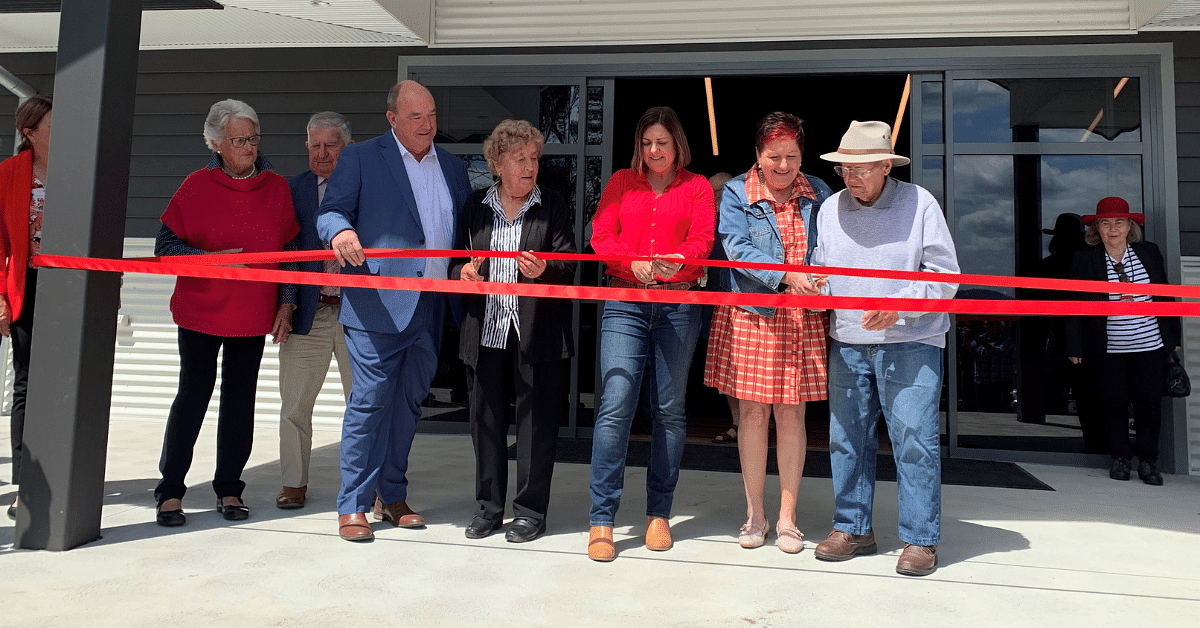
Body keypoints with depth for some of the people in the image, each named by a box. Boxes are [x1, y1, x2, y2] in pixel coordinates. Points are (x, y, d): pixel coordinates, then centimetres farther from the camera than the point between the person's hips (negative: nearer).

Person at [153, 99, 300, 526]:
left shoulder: (277, 187, 4)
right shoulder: (197, 186, -3)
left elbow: (290, 251, 9)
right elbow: (165, 244, -3)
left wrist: (285, 305, 4)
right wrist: (212, 258, -19)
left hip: (253, 315, 2)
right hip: (200, 313, -2)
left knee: (240, 399, 7)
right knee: (193, 395, 0)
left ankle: (228, 490, 18)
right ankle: (170, 492, 13)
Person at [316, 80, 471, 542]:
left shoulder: (452, 167, 18)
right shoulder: (360, 158, 4)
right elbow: (330, 211, -2)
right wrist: (340, 230, -25)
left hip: (432, 308, 5)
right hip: (378, 306, -5)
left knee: (408, 403, 11)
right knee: (370, 401, -4)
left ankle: (392, 496, 24)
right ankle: (353, 505, 8)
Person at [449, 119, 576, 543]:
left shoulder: (554, 206, 3)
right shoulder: (476, 206, 10)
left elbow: (569, 266, -2)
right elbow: (458, 260, 15)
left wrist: (544, 269, -22)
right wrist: (463, 273, -8)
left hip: (538, 331, -3)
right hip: (486, 330, 3)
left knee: (536, 419, 3)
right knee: (486, 418, 10)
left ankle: (530, 510, 17)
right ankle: (488, 507, 25)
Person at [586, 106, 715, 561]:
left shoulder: (696, 187, 12)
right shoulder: (621, 182, 16)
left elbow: (702, 240, -2)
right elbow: (601, 236, 5)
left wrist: (675, 260, -24)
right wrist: (634, 262, -15)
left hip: (679, 305, 0)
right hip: (625, 304, 0)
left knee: (670, 409, 4)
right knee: (615, 404, -10)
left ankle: (659, 513, 17)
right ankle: (601, 520, -4)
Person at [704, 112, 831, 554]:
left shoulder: (818, 193, 10)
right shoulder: (736, 192, 1)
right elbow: (738, 248, -11)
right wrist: (786, 275, -24)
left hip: (802, 318, 2)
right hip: (750, 315, -1)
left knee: (792, 414, 5)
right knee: (752, 413, 3)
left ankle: (787, 517, 17)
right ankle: (755, 514, 18)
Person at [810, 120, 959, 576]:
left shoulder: (919, 204, -2)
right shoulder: (831, 207, 9)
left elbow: (945, 275, -3)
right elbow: (821, 269, 16)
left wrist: (899, 306, -17)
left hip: (911, 343, -4)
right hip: (847, 343, 4)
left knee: (913, 439, -5)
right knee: (846, 437, 8)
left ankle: (920, 539, 9)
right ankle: (852, 528, 22)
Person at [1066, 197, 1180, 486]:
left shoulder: (1149, 252, 6)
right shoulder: (1083, 260, -2)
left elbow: (1164, 294, 13)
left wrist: (1173, 334, 13)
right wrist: (1075, 347, -2)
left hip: (1150, 344, 2)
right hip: (1108, 349, -2)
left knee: (1149, 401, 4)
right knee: (1113, 402, 3)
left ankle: (1148, 461, 16)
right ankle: (1120, 458, 19)